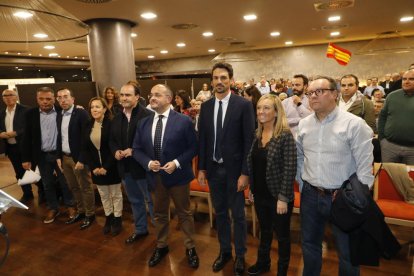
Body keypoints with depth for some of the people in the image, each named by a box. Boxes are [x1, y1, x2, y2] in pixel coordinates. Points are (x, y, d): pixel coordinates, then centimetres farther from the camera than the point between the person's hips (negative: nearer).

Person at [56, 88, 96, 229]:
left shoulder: (81, 113, -13)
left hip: (78, 158, -7)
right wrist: (59, 157, 7)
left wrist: (81, 159, -19)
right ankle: (81, 211, 34)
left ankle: (90, 214, 21)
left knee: (85, 187, 5)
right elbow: (59, 137, 11)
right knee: (73, 187, 18)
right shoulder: (59, 115, 8)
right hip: (64, 157, 7)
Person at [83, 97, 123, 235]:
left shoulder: (111, 124, -12)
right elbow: (86, 148, 3)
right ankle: (108, 218, 32)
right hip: (96, 168, 4)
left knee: (116, 194, 10)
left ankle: (117, 219, 25)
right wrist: (93, 167, -5)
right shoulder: (88, 126, 3)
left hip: (111, 166, -4)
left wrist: (106, 167, -16)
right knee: (103, 195, 15)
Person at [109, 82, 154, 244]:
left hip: (142, 166, -7)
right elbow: (112, 140, 17)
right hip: (125, 167, 7)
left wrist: (134, 151, -23)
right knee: (135, 200, 21)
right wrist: (115, 151, -4)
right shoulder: (117, 118, 10)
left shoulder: (147, 115, -15)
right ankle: (140, 229, 40)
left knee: (152, 200, 8)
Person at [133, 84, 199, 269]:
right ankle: (161, 246, 42)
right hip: (156, 177, 4)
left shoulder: (184, 121, -11)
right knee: (159, 214, 20)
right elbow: (137, 149, 5)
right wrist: (148, 163, -14)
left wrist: (177, 163, -21)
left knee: (184, 213, 13)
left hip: (178, 175, -3)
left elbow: (193, 147, -9)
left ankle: (190, 248, 34)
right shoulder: (143, 123, 1)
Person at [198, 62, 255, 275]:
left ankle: (240, 255, 32)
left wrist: (245, 172, -13)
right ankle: (224, 251, 38)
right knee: (220, 213, 18)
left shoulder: (244, 105, -10)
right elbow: (202, 139, 6)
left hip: (234, 169, -4)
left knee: (238, 215, 12)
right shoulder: (206, 106, 4)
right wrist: (201, 168, 4)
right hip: (213, 169, 4)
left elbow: (249, 140, -11)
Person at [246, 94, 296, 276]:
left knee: (282, 234, 15)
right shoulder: (257, 134, 3)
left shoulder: (285, 135, -17)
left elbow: (290, 169, -18)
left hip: (278, 196, -6)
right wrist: (251, 188, 11)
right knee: (264, 231, 24)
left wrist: (283, 198, -18)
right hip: (260, 194, 6)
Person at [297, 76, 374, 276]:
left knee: (347, 251, 14)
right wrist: (302, 184, 9)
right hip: (310, 195, 5)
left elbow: (365, 167, -12)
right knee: (309, 244, 21)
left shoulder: (354, 124, -13)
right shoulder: (303, 124, 2)